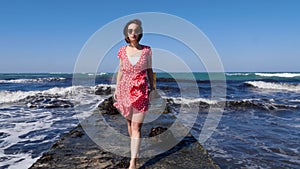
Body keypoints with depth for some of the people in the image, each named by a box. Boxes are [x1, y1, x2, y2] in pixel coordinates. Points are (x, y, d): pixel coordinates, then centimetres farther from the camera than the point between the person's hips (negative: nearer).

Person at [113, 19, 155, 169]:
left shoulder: (146, 50, -2)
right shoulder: (123, 51, 3)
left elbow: (149, 70, 6)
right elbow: (120, 71, 10)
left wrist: (152, 88, 3)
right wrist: (116, 89, 8)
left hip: (141, 92, -3)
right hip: (125, 90, 3)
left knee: (136, 126, -5)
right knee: (129, 122, 16)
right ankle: (135, 148, 39)